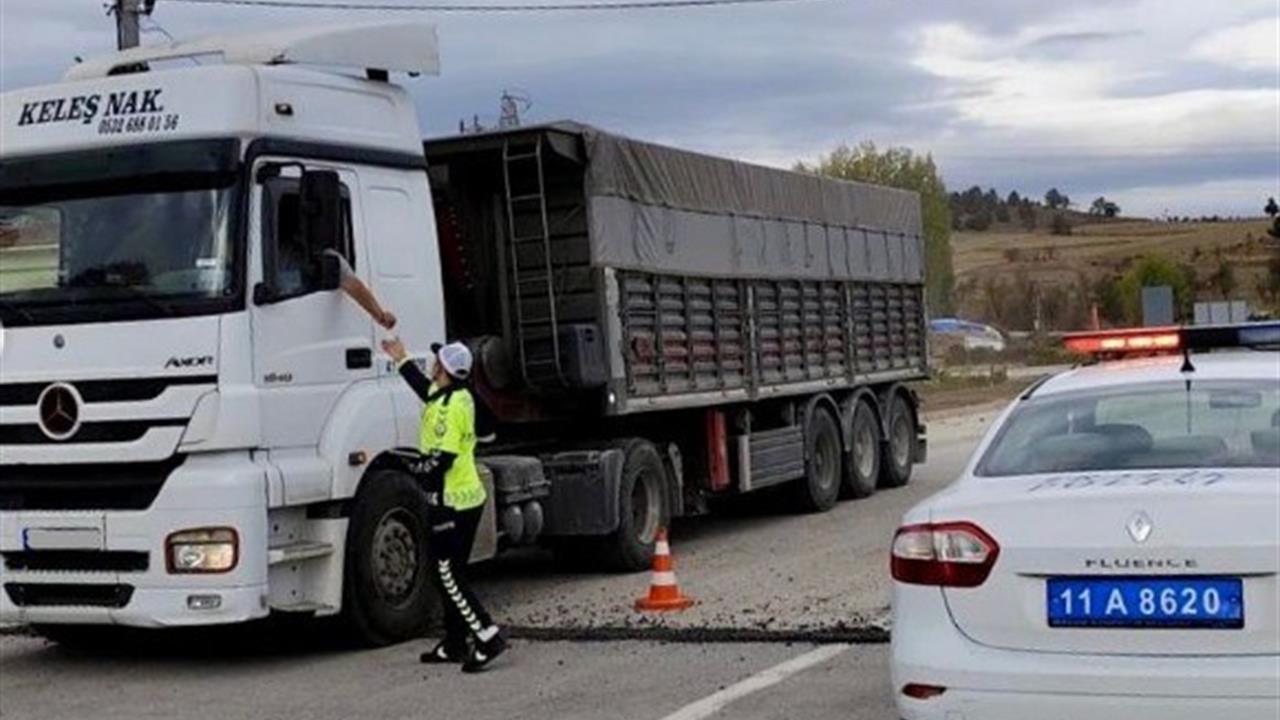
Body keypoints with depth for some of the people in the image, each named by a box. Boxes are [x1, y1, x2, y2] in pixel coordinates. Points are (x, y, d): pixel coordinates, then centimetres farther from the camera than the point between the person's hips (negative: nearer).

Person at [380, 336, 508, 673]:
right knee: (450, 573, 16)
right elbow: (427, 389, 32)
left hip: (452, 502, -10)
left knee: (447, 575, -7)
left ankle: (487, 637, -13)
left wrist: (419, 469, -5)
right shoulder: (457, 396, 10)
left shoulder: (449, 407, -21)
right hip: (467, 498, 10)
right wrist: (402, 360, 40)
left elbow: (440, 458, -25)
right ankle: (455, 643, 21)